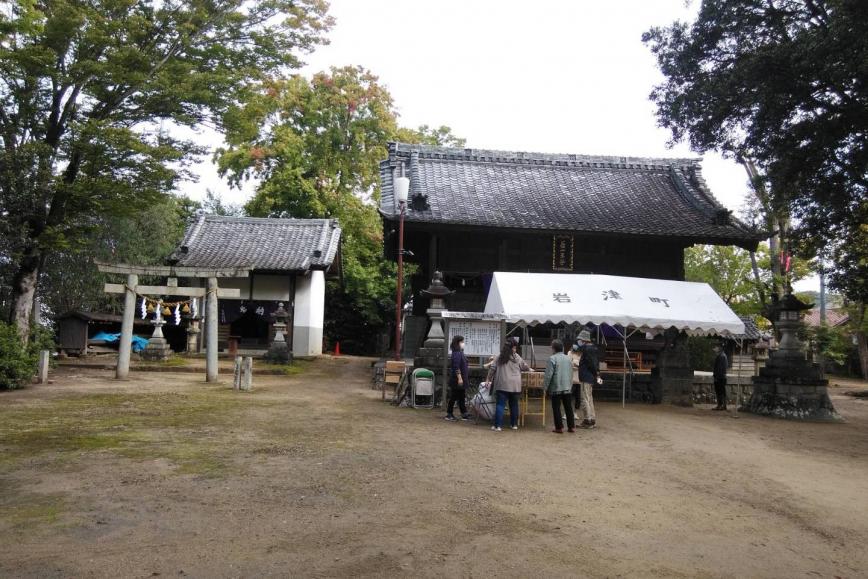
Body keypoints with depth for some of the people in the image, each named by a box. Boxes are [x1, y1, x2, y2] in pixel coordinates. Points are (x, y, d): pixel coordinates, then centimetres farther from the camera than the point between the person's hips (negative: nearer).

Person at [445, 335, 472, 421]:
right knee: (454, 397, -2)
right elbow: (456, 367, -23)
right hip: (457, 379, -10)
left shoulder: (460, 353, 14)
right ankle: (449, 414, 6)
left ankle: (464, 414, 19)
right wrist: (459, 378, -24)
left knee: (462, 397, 13)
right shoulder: (456, 353, -18)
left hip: (461, 379, 10)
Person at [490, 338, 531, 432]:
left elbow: (492, 368, -1)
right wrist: (529, 368, 34)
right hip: (515, 385, 1)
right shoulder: (516, 357, 1)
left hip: (502, 385, 0)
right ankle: (514, 424, 20)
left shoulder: (500, 357, 1)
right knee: (514, 405, 13)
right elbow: (525, 367, 12)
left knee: (500, 404, 0)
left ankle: (498, 425, -5)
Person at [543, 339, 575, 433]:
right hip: (567, 388, 6)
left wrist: (545, 387, -3)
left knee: (556, 408, 2)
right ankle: (571, 426, 15)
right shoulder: (568, 358, 7)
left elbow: (548, 375, -13)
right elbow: (571, 374, 14)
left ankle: (559, 427, 2)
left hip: (556, 388, -5)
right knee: (568, 407, 12)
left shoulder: (552, 358, -12)